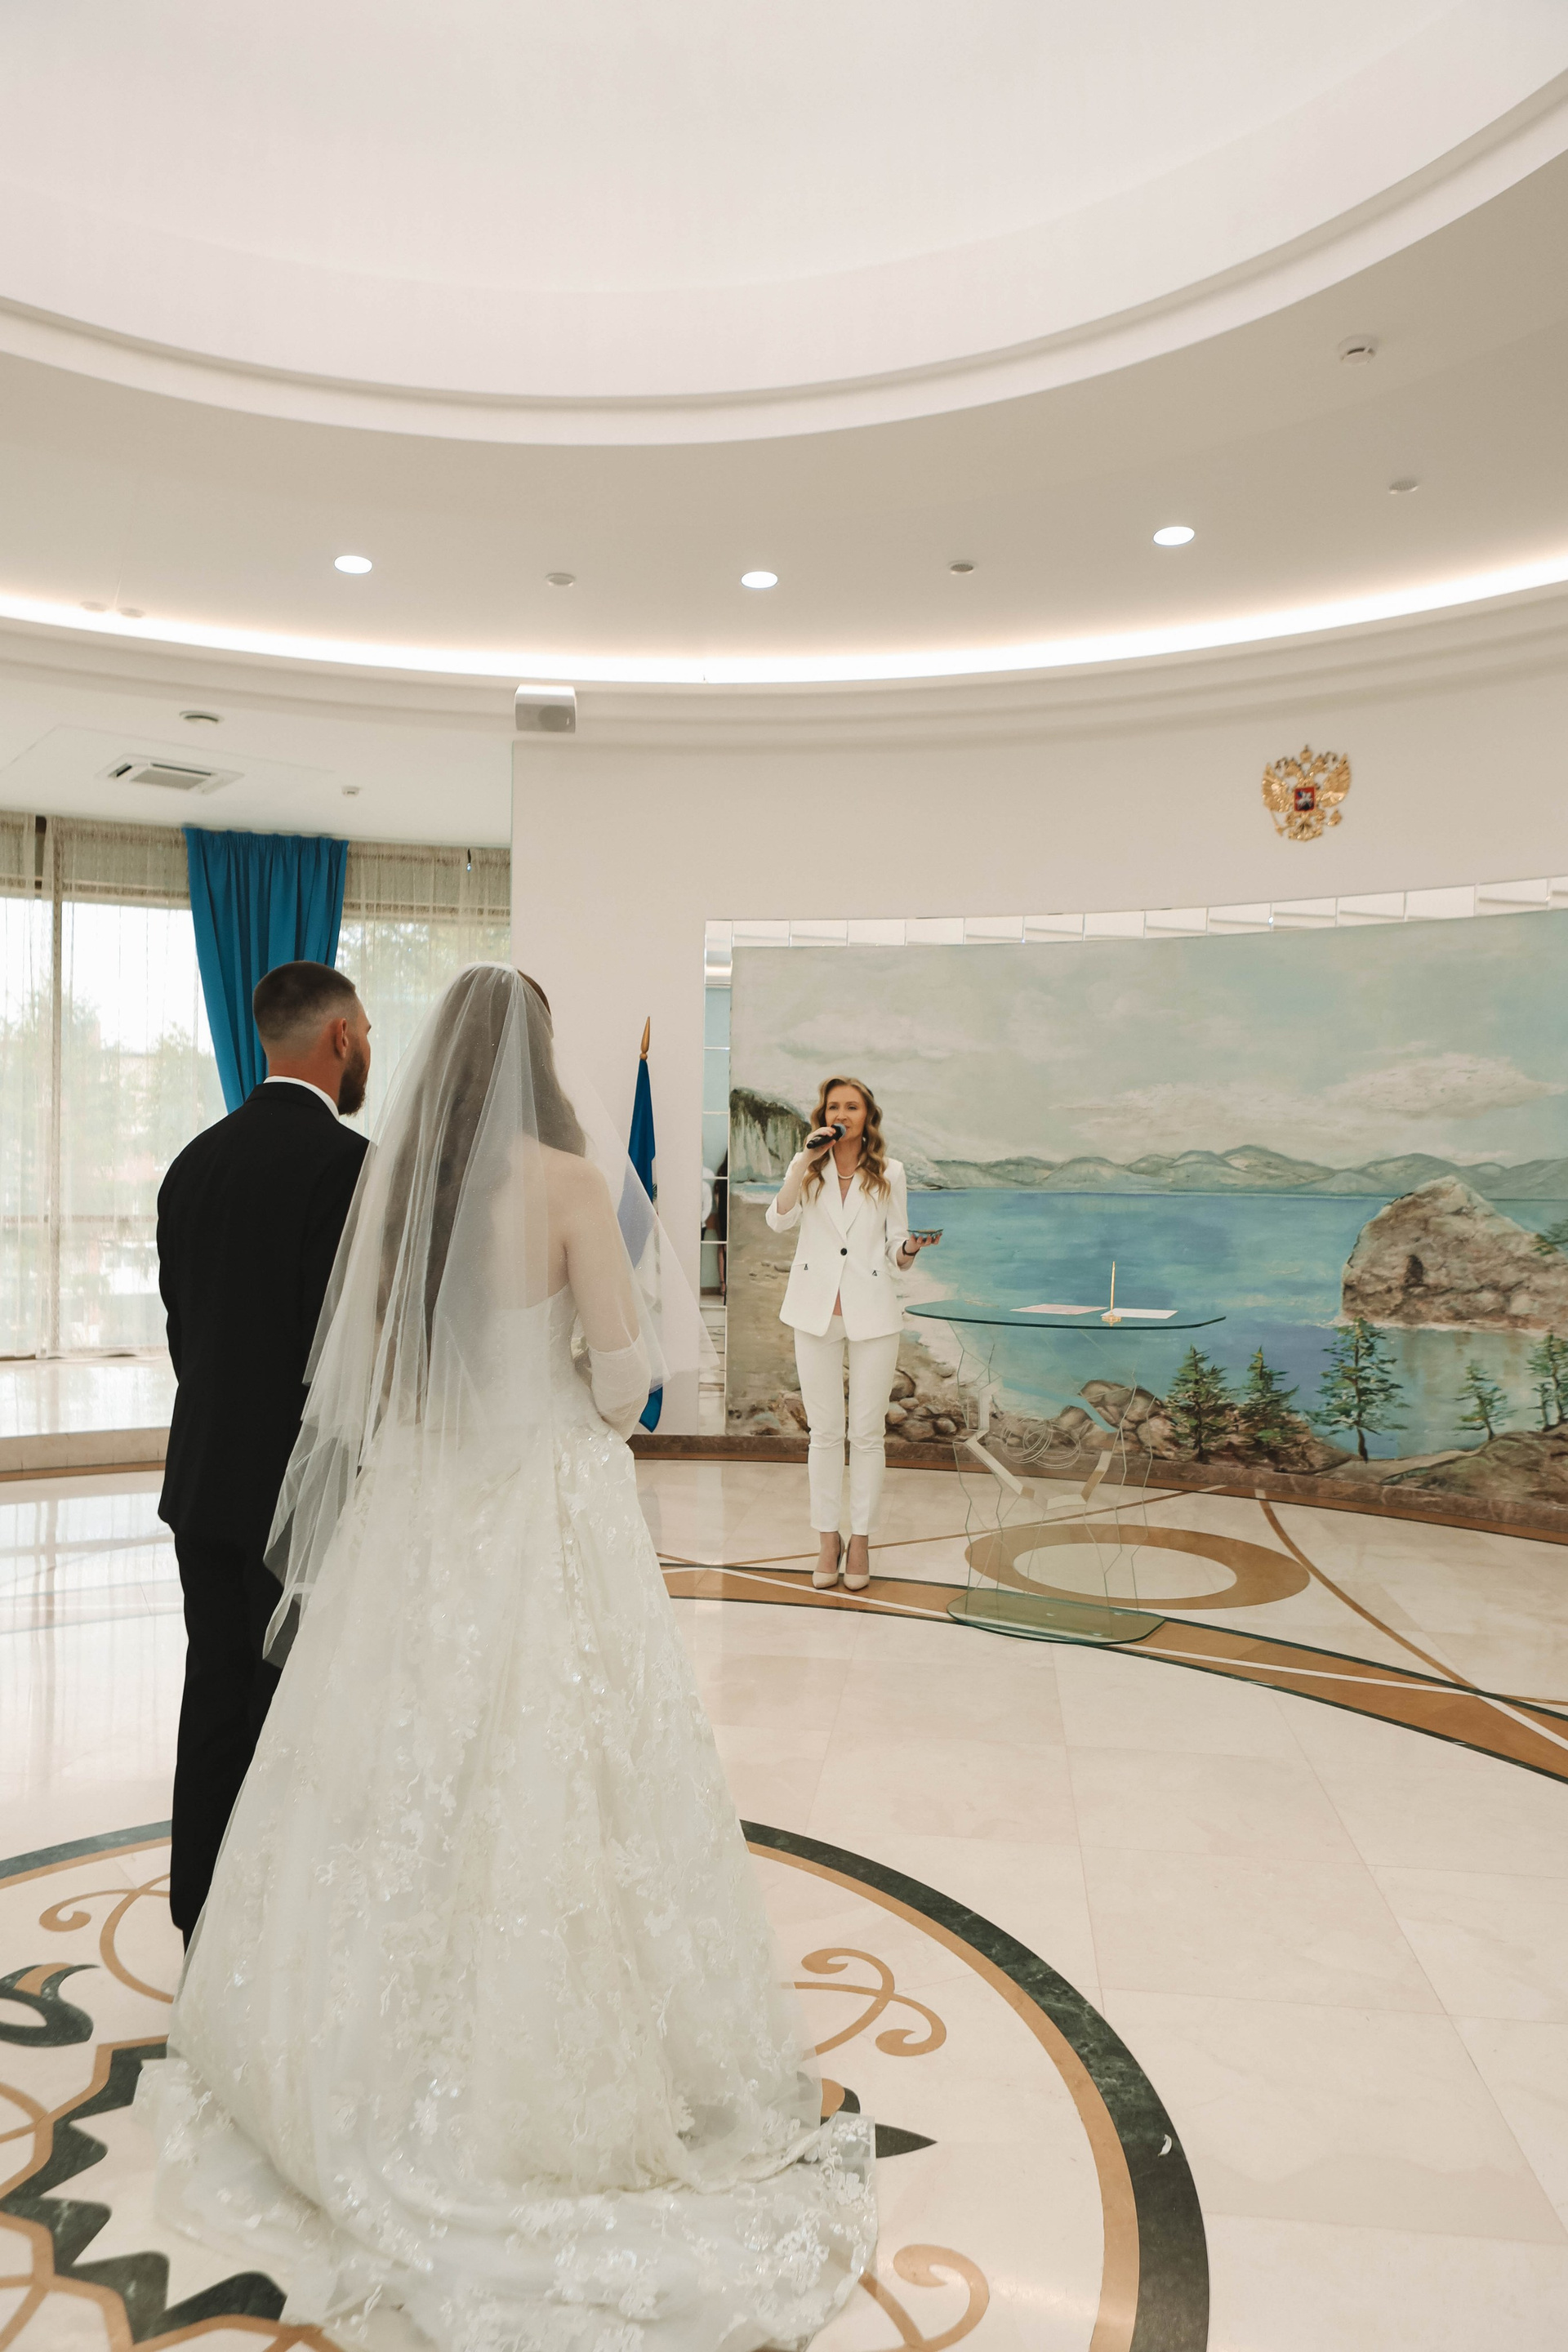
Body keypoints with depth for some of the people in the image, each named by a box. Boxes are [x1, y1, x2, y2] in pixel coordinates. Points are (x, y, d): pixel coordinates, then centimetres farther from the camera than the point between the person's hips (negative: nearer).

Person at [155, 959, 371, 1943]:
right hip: (301, 1487, -7)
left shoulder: (196, 1159, 8)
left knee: (215, 1697, 16)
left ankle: (203, 1920, 29)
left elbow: (180, 1323, 11)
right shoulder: (346, 1160, -17)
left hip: (203, 1480, 8)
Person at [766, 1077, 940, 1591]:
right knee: (824, 1432, 7)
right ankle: (827, 1538, 17)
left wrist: (909, 1249, -15)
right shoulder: (806, 1167, 7)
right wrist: (807, 1161, -16)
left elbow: (896, 1249, 8)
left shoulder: (889, 1173, 7)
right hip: (815, 1311, 1)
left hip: (872, 1312, 0)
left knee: (868, 1432, 4)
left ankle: (861, 1540, 15)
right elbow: (779, 1219, -11)